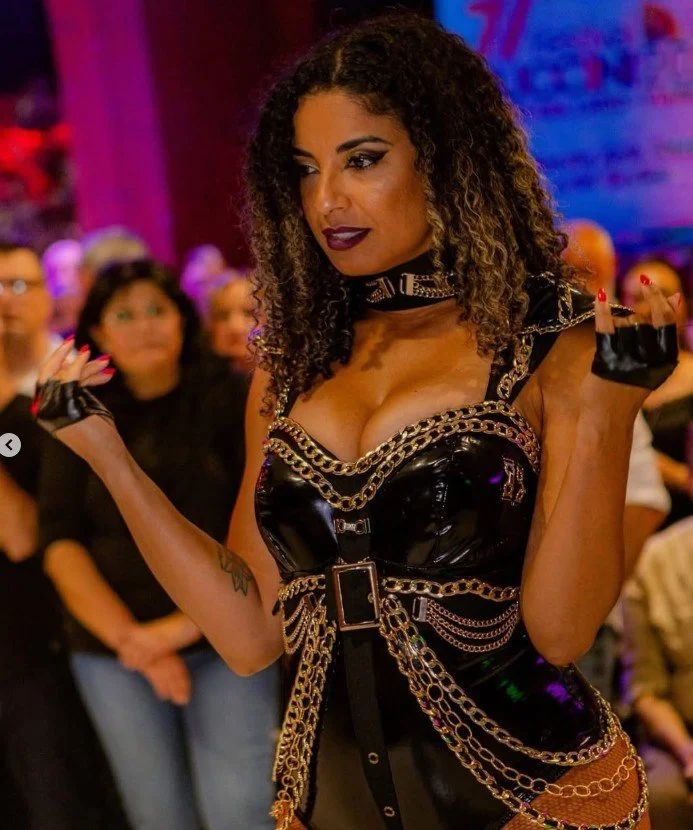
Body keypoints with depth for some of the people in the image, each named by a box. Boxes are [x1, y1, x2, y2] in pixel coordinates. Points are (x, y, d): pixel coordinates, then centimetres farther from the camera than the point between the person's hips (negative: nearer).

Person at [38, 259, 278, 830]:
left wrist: (184, 626, -14)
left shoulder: (232, 399, -1)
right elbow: (59, 541, 1)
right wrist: (130, 639, -11)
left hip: (225, 641, -2)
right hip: (111, 649, 2)